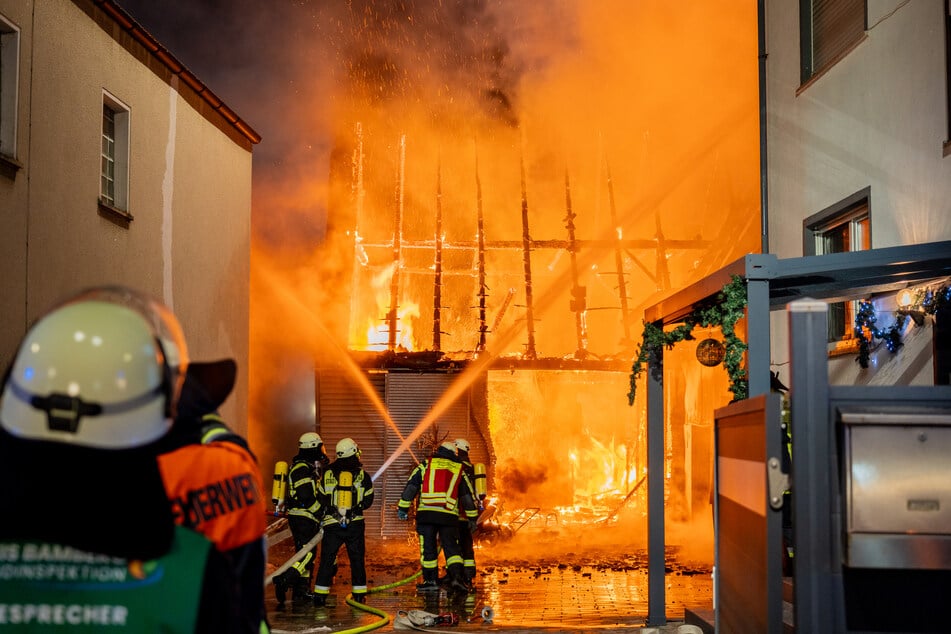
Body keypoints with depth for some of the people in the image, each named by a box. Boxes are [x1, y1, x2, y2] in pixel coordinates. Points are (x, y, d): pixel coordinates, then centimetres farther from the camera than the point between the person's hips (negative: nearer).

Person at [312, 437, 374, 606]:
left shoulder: (328, 473, 0)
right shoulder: (362, 474, -2)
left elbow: (322, 499, 4)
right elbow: (368, 501, 3)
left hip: (332, 523, 0)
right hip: (355, 523, 0)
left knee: (327, 559, 6)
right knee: (357, 559, 10)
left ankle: (320, 594, 3)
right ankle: (359, 594, 13)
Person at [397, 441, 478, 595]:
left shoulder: (426, 465, 11)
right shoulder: (459, 470, 15)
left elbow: (410, 486, 6)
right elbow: (467, 495, 18)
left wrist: (403, 507, 8)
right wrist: (472, 518, 24)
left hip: (426, 513, -1)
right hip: (449, 515, 1)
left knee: (428, 548, 6)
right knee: (451, 547, 3)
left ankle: (431, 580, 9)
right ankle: (457, 576, -13)